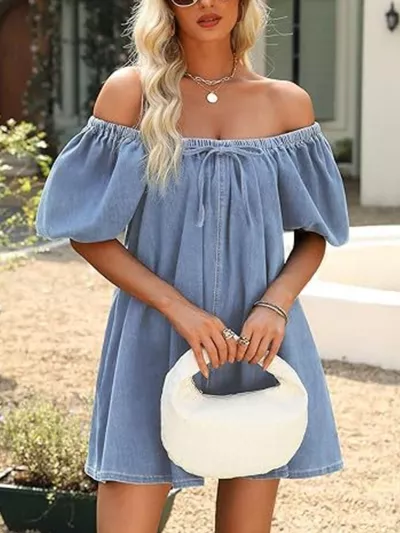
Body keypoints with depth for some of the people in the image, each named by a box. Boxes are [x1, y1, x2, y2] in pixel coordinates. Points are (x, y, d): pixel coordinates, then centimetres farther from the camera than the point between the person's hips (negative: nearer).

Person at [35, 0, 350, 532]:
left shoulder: (286, 103, 4)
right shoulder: (132, 91, -2)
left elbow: (314, 232, 9)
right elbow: (86, 230, -3)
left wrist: (276, 305, -11)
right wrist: (177, 308, -15)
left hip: (259, 346, 2)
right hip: (155, 346, -2)